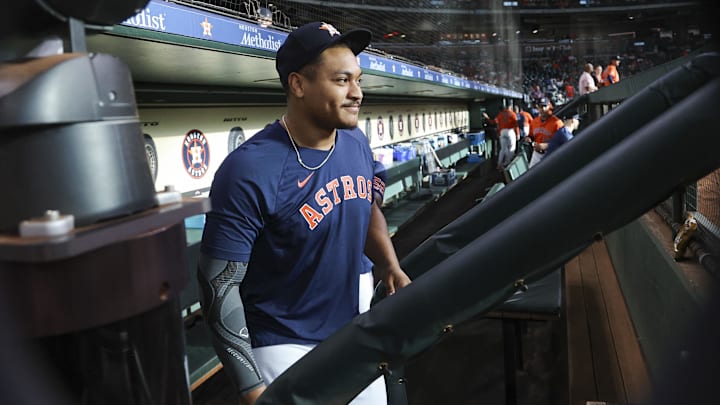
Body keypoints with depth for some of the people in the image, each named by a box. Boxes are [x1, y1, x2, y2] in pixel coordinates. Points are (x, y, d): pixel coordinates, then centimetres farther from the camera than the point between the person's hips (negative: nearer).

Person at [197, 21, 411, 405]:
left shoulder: (356, 144, -4)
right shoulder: (249, 171, -25)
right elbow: (219, 285, -21)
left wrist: (391, 268, -4)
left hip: (353, 337, 7)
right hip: (283, 348, -7)